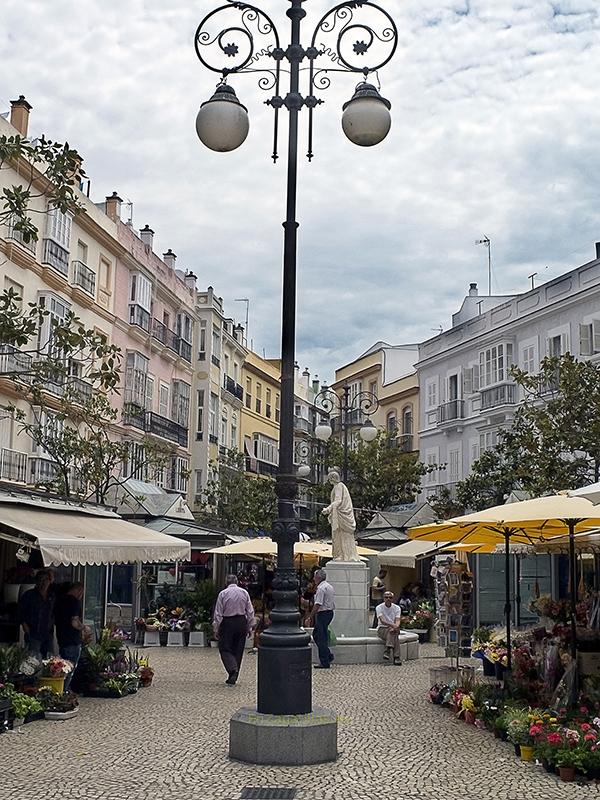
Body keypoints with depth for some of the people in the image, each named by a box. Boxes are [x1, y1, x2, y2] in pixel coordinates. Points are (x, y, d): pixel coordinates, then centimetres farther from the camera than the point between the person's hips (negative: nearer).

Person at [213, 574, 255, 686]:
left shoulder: (223, 594, -5)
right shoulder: (244, 593, 3)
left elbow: (218, 614, -5)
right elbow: (250, 612, 5)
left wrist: (216, 629, 1)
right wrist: (250, 627, 13)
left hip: (227, 623, -3)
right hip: (241, 622, 3)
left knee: (225, 649, 5)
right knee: (238, 650, 11)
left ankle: (233, 669, -20)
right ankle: (232, 678, 15)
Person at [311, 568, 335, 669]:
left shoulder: (321, 588, -17)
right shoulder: (330, 586, 14)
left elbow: (318, 604, -22)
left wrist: (312, 615, -13)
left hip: (323, 613, -10)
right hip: (330, 612, 10)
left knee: (321, 638, -3)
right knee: (316, 634, 18)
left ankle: (325, 662, 0)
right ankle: (328, 655, 17)